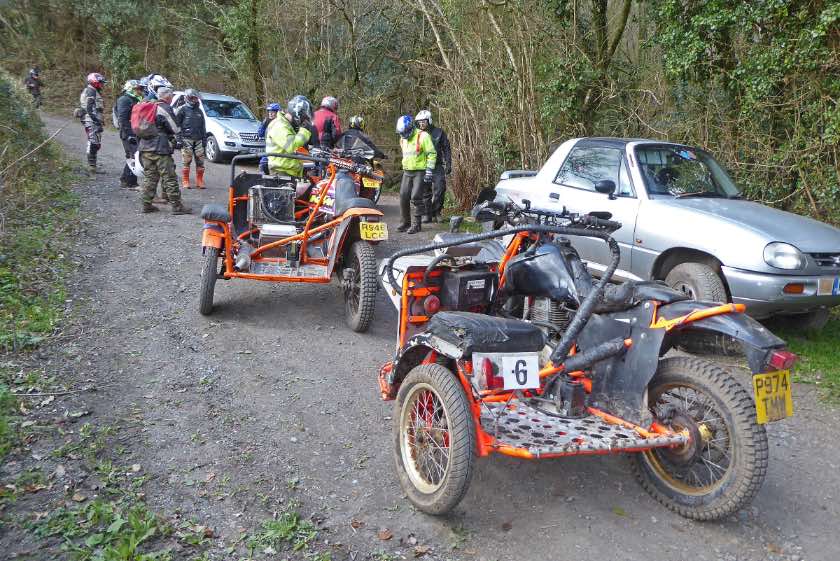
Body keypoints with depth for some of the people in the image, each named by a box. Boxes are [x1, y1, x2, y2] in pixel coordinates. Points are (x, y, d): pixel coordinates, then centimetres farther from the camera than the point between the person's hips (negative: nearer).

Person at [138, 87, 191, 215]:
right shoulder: (166, 108, -8)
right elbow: (174, 129, -8)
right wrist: (177, 141, 9)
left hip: (144, 147, 7)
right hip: (160, 148, -7)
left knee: (149, 177, 12)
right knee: (169, 178, -5)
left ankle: (147, 204, 12)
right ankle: (177, 206, -4)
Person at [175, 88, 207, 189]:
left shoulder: (199, 111, 19)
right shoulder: (182, 109, 1)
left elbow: (203, 127, 23)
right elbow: (176, 124, -3)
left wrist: (204, 139, 17)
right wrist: (179, 138, -10)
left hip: (198, 140, 5)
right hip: (186, 139, -5)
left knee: (200, 162, 1)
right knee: (186, 162, -4)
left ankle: (199, 181, 9)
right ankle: (185, 182, 3)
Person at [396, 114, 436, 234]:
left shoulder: (422, 136, -11)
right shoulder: (403, 139, 13)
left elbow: (432, 154, -13)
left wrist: (429, 171, -18)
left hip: (420, 172, -7)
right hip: (407, 172, 7)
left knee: (416, 198, -9)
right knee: (403, 197, 4)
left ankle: (416, 224, -2)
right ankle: (406, 221, 17)